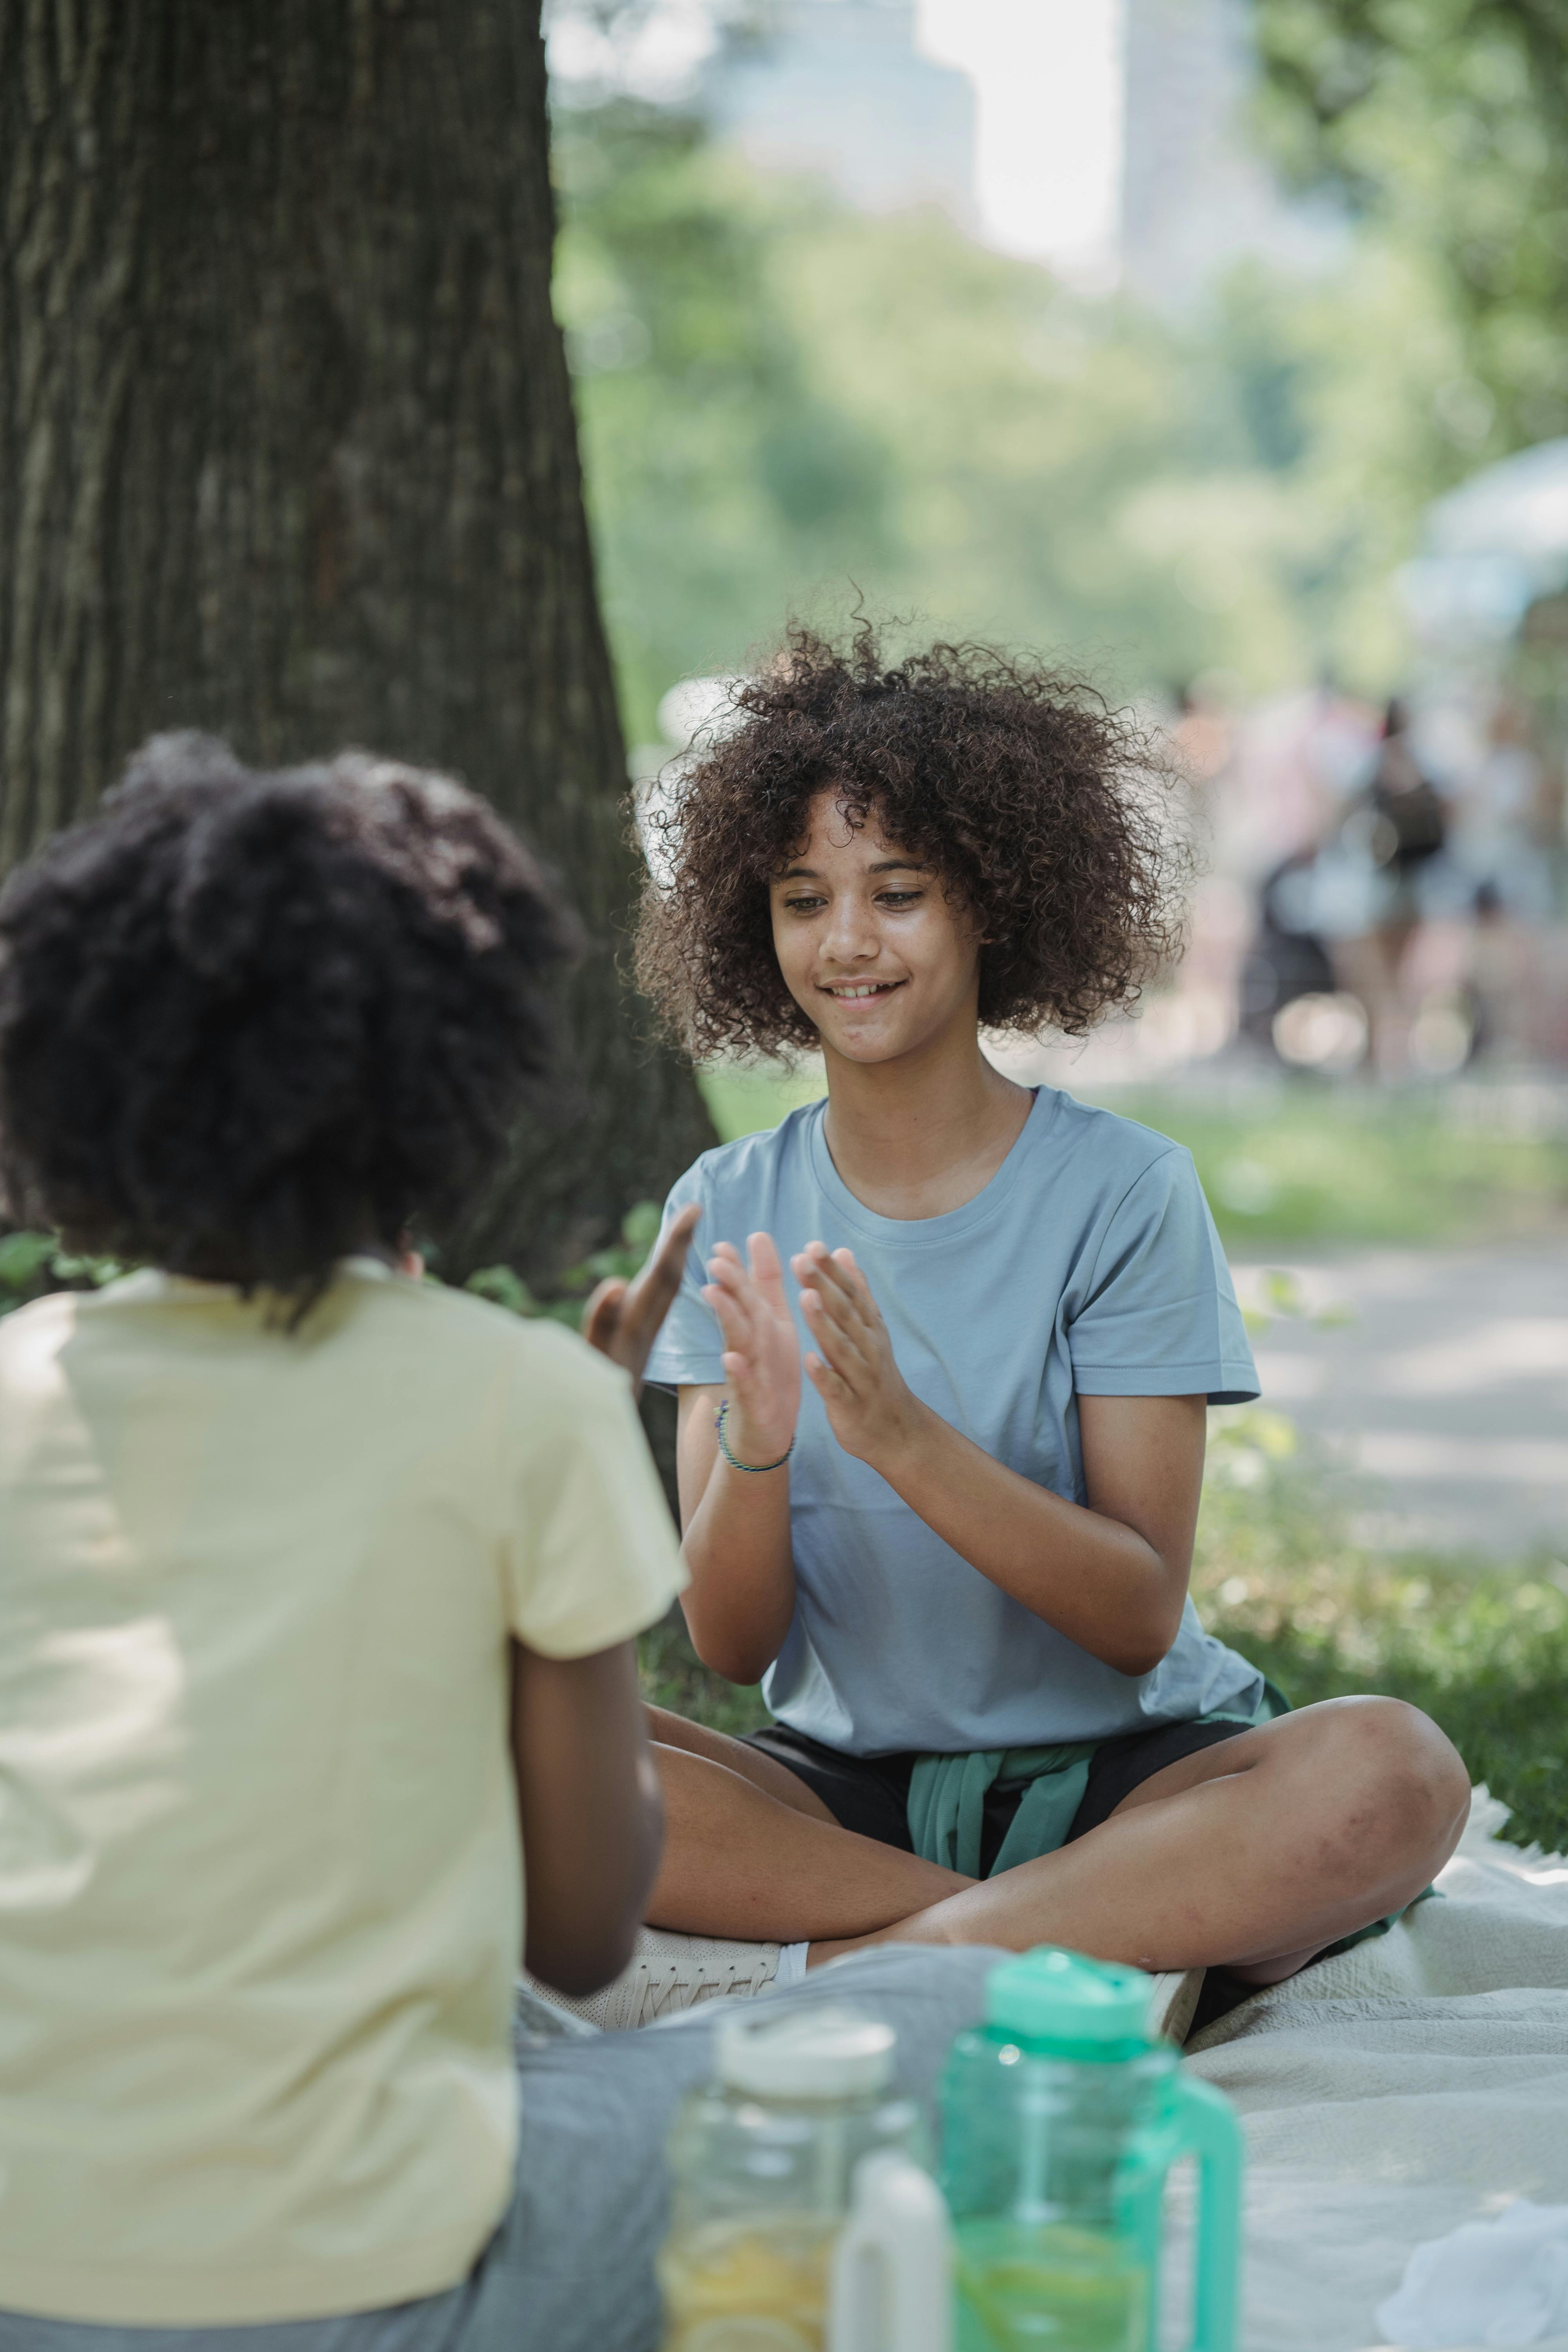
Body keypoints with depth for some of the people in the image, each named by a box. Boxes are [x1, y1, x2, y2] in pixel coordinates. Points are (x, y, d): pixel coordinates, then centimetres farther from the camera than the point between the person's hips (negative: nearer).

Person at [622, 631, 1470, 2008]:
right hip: (844, 1781, 2)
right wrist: (755, 1442, -23)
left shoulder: (1124, 1192, -5)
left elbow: (1141, 1617, -11)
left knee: (1390, 1774, -32)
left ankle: (849, 1970, -27)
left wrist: (898, 1431, -25)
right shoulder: (729, 1214, 3)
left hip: (1121, 1770, -2)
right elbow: (730, 1645, -1)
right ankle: (1098, 1949, -23)